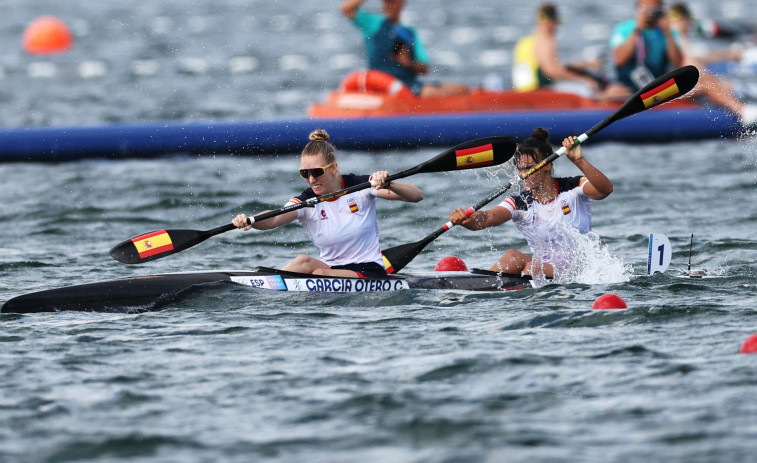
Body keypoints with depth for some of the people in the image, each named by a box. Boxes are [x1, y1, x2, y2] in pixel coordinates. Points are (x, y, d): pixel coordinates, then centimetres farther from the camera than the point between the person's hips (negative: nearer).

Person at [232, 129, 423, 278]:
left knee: (319, 274, -32)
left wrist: (388, 185, -33)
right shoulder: (306, 202, -2)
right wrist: (249, 221, -44)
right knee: (304, 261, -30)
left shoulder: (360, 187, -5)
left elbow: (417, 196, -12)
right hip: (331, 270, 2)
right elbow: (274, 219, -22)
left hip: (369, 271, -2)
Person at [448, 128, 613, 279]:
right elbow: (488, 218, -18)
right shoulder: (519, 204, 0)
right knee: (512, 257, -26)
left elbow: (605, 189, -24)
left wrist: (579, 161, -40)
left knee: (532, 268, -31)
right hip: (543, 267, 3)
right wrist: (465, 220, -42)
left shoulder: (572, 189, -5)